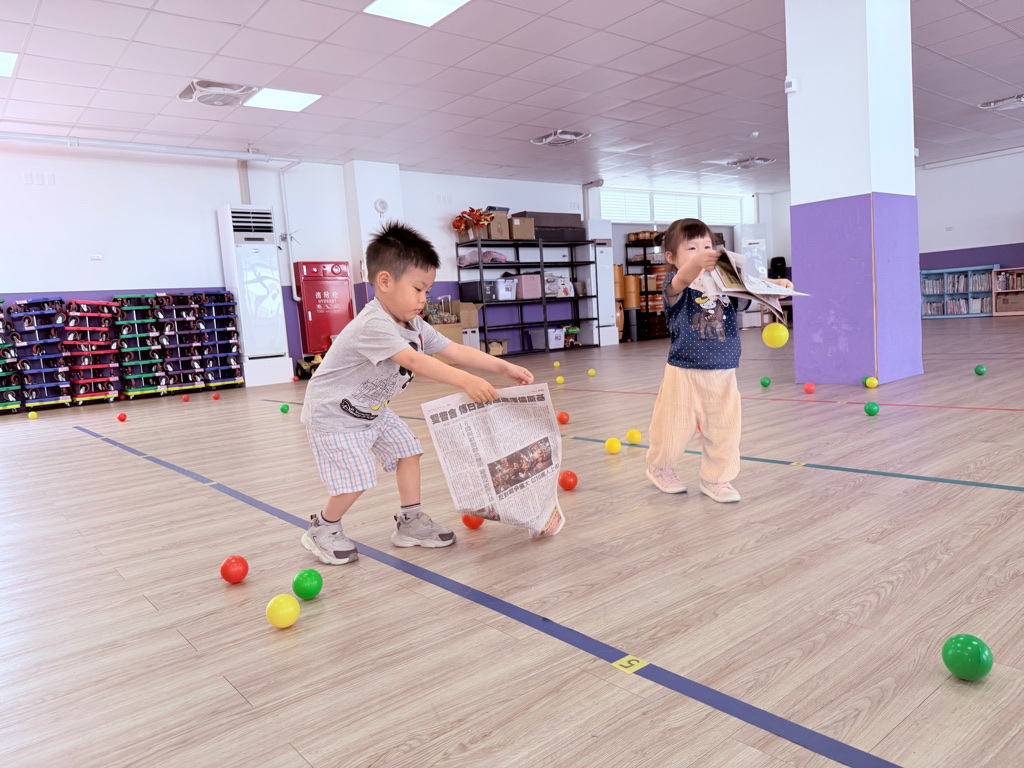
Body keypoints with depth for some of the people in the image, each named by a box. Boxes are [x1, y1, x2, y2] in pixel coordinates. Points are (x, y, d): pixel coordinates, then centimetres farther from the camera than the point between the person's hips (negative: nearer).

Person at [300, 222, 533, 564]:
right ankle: (322, 530, 16)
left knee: (406, 450, 7)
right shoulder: (373, 325, -32)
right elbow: (412, 361, -45)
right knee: (355, 480, -12)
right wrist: (465, 381, -53)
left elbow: (454, 350, -4)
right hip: (333, 413, -9)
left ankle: (410, 523, 21)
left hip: (372, 410, 9)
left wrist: (504, 367, -12)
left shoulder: (415, 326, -2)